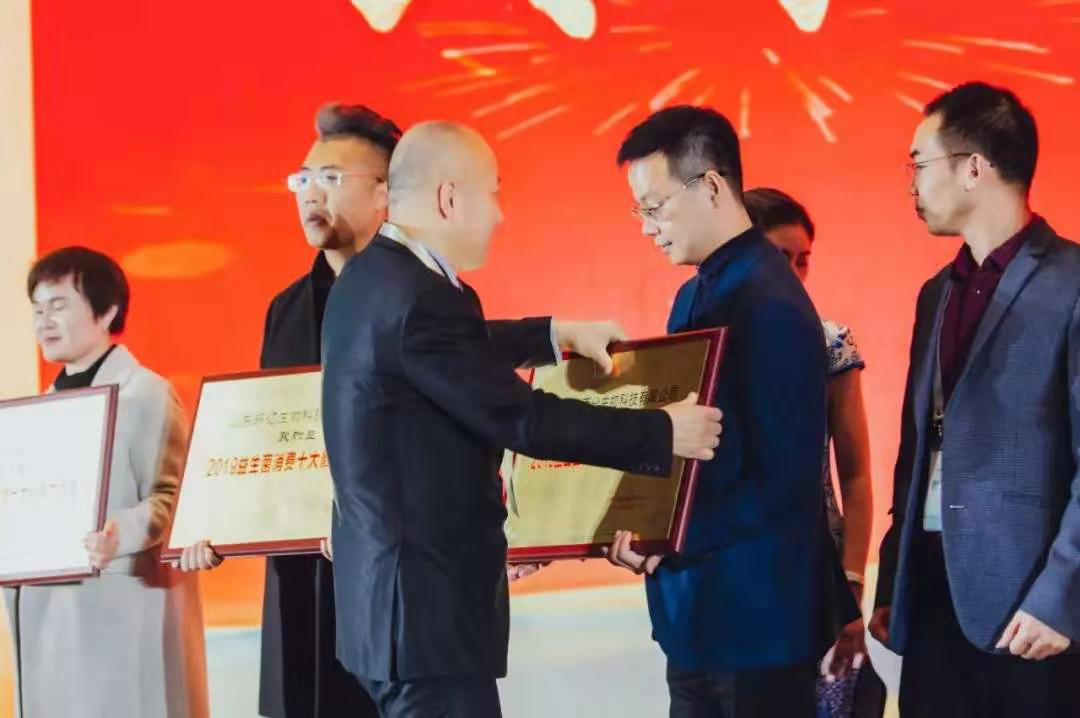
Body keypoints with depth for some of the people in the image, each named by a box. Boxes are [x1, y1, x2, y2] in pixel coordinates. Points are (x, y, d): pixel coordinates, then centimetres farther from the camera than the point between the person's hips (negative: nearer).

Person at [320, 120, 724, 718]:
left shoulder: (371, 277, 9)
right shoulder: (419, 299, -22)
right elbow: (524, 419, -19)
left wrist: (558, 334, 31)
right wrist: (662, 433, -11)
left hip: (396, 587, 11)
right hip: (427, 601, -10)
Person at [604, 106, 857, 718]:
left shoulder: (772, 307, -17)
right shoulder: (696, 296, 12)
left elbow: (781, 481, -21)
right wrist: (636, 526, 4)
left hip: (756, 619, -9)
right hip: (696, 615, 9)